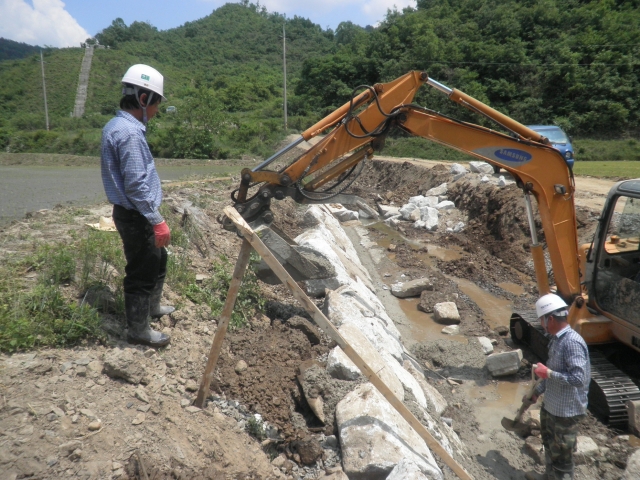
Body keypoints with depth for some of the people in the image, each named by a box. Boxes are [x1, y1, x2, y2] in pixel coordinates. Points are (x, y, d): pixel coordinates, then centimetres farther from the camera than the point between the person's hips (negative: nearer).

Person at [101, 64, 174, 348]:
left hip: (134, 213, 10)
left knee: (158, 260, 25)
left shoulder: (117, 125, 10)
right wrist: (157, 221, -20)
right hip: (136, 217, -10)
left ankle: (151, 307, 43)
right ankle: (138, 330, 19)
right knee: (142, 272, 4)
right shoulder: (129, 133, -22)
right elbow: (136, 186, -25)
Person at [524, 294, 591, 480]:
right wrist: (536, 393, 18)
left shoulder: (572, 342, -26)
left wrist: (548, 373, -25)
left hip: (566, 411, -9)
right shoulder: (556, 340, 3)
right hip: (550, 407, 9)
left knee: (561, 456, 8)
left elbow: (579, 379, -32)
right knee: (550, 447, 27)